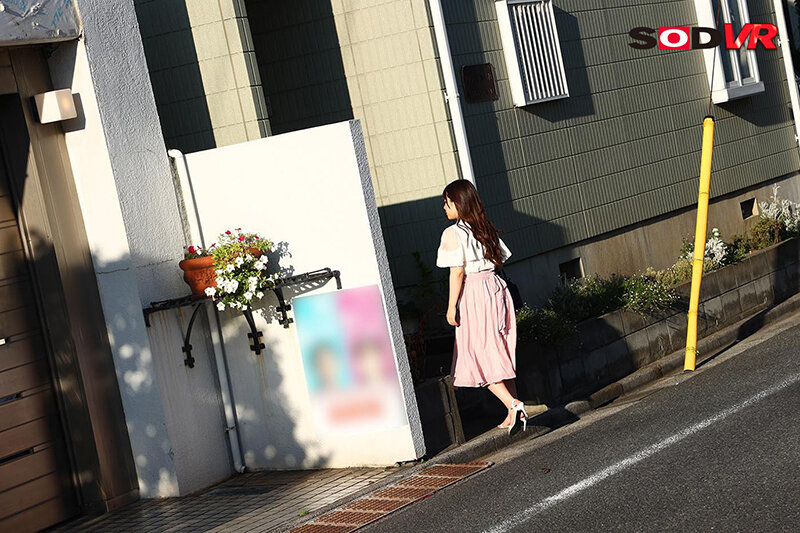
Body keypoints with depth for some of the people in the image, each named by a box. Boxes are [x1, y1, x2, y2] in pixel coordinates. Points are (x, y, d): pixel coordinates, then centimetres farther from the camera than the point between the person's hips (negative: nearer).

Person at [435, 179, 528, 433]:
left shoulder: (453, 233, -11)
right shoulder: (485, 228, 10)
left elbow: (457, 272, -15)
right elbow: (499, 260, 12)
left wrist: (451, 306, -11)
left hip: (473, 295, -7)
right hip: (495, 288, 7)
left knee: (478, 356, -1)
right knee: (499, 354, 13)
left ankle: (512, 404, -14)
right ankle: (514, 412, 14)